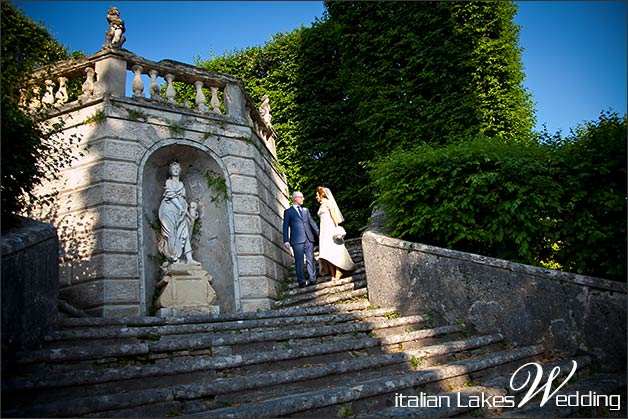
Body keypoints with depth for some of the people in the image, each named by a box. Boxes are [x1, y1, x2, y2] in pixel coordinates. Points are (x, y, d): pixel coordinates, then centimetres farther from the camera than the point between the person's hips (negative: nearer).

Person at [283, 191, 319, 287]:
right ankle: (301, 281, -4)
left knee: (311, 259, 0)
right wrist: (286, 240, -5)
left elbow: (312, 222, 20)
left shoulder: (306, 210, 22)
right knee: (299, 261, -5)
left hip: (309, 239, 4)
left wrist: (319, 234, 12)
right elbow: (285, 227, 5)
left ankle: (312, 279, 2)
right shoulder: (288, 212, 10)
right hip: (297, 240, -4)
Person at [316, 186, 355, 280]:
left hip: (330, 228, -8)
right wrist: (319, 233, 17)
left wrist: (337, 227, -18)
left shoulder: (327, 202, 0)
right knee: (326, 252, -3)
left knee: (333, 250, -13)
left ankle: (338, 273, -11)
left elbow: (333, 214, -9)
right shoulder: (321, 205, 22)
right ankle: (333, 274, -6)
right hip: (324, 230, 8)